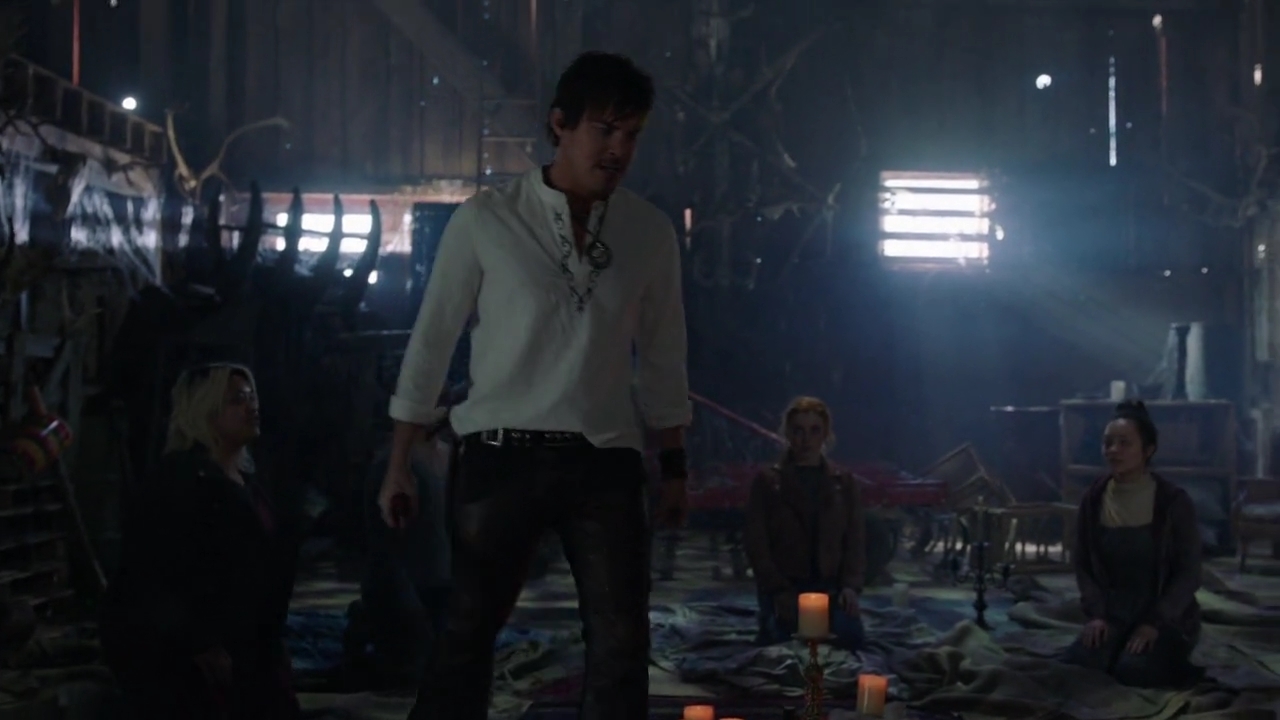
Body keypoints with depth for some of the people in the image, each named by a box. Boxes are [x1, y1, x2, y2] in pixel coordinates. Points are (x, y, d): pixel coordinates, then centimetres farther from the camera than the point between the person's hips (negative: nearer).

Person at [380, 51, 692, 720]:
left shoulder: (650, 232, 4)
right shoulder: (485, 220, -4)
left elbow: (662, 356, 12)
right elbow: (432, 341, 0)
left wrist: (673, 465, 13)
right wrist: (399, 465, 0)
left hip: (604, 463, 3)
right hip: (501, 457, -2)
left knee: (620, 646, 3)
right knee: (467, 636, 2)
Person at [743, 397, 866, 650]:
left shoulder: (845, 483, 10)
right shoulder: (767, 483, 3)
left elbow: (856, 540, 6)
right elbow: (756, 543, -2)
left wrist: (851, 585, -11)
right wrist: (780, 590, -14)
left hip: (829, 584, 1)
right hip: (782, 586, -1)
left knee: (852, 638, -23)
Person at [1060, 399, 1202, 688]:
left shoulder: (1174, 502, -11)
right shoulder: (1093, 501, 0)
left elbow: (1188, 574, -9)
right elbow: (1083, 565, 6)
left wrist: (1154, 623, -18)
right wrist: (1096, 615, -9)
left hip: (1166, 616, -3)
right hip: (1112, 613, 3)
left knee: (1133, 671, -28)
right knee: (1076, 665, -23)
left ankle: (1175, 665, 7)